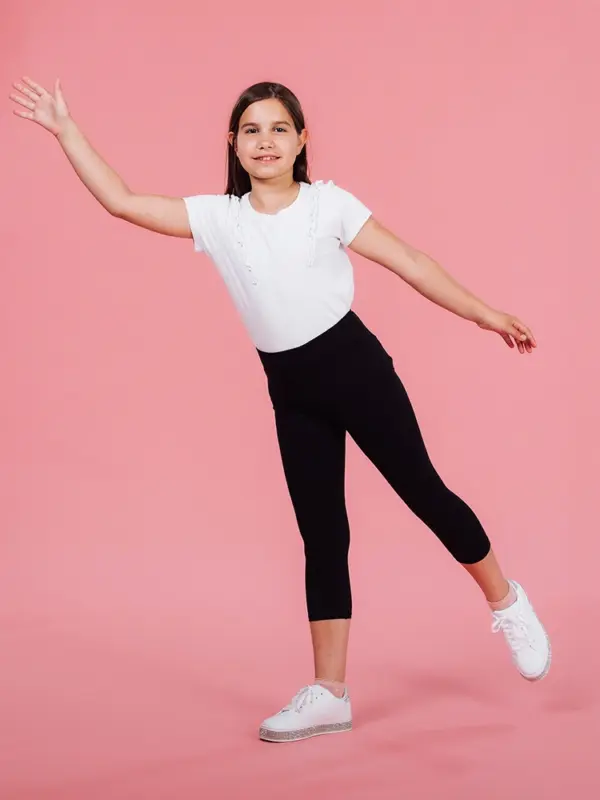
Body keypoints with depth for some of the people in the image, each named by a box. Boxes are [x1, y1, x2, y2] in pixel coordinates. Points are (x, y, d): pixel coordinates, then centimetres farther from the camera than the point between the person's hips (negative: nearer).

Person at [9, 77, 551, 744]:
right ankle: (329, 694, 13)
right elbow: (120, 202, 1)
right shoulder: (219, 218, 4)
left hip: (353, 364, -3)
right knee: (321, 535, 7)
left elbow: (410, 264, -2)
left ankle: (506, 604, 28)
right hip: (291, 391, 3)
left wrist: (486, 317, -1)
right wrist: (65, 130, 0)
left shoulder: (329, 204, -3)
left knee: (421, 489, 2)